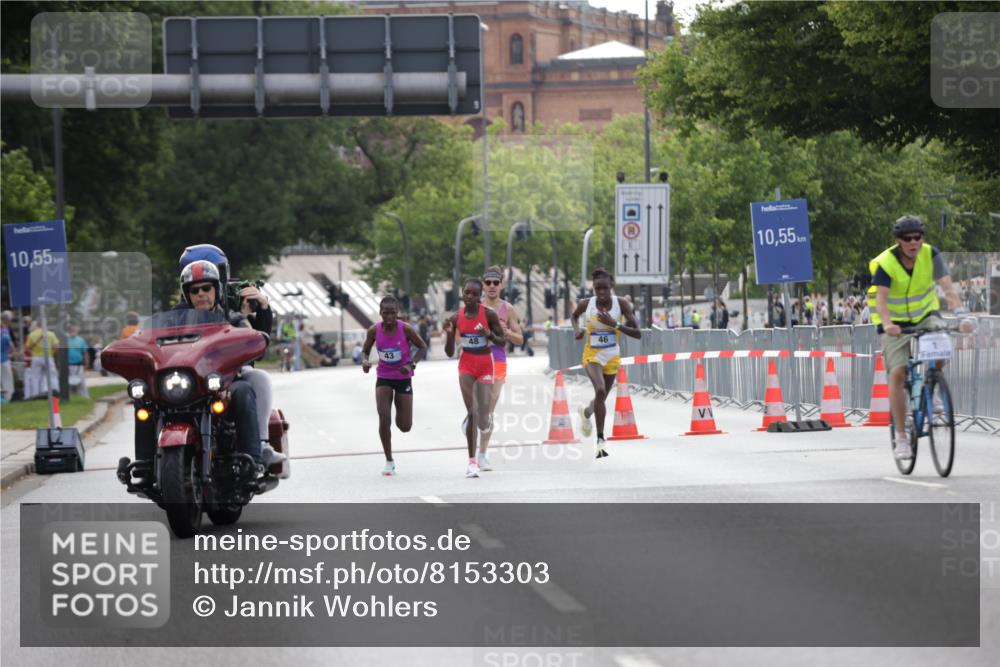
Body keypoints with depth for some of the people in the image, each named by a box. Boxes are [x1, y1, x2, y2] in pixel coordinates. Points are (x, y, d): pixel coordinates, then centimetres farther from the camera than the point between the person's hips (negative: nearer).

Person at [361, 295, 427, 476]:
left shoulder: (405, 329, -17)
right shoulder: (374, 330, -11)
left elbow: (422, 347, -6)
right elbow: (365, 351, 3)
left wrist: (412, 364, -21)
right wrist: (365, 361, -20)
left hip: (403, 378, -1)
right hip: (383, 378, 1)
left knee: (405, 427, 1)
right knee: (384, 418, -17)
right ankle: (389, 461, -3)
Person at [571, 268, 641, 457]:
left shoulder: (621, 304, -13)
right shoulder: (586, 304, -10)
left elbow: (637, 333, -15)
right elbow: (574, 315, 15)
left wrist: (614, 324, -27)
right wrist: (576, 329, -7)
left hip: (612, 357, 2)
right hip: (592, 355, -2)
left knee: (601, 397, 17)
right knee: (600, 391, -26)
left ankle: (586, 413, 54)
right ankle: (600, 440, -21)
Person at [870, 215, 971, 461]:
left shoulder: (931, 255, -13)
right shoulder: (885, 263, -19)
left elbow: (948, 287, -22)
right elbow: (881, 298, -29)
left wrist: (961, 314, -39)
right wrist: (887, 324, -49)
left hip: (925, 315, 2)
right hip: (896, 323, -2)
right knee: (897, 373, -15)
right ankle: (901, 436, -9)